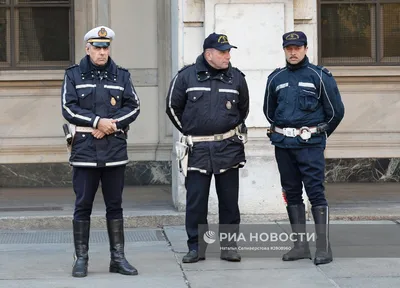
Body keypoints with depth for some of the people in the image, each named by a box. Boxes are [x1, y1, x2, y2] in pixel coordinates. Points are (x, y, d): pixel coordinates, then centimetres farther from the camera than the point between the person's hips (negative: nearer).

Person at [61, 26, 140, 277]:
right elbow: (68, 108, -5)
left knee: (115, 205, 7)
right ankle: (81, 259, 6)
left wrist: (111, 125, -12)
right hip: (84, 149, -2)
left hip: (115, 149, 2)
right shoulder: (74, 75, 5)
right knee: (83, 205, 0)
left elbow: (133, 106, 3)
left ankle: (118, 258, 12)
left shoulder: (121, 75, 10)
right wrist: (97, 121, -15)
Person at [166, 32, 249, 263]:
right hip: (198, 149, -1)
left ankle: (229, 246, 13)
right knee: (196, 201, 0)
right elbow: (173, 107, 8)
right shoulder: (187, 76, -2)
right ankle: (196, 247, 8)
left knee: (229, 199, 5)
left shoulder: (236, 77, 4)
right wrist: (190, 132, 11)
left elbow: (243, 109, 19)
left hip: (228, 148, 2)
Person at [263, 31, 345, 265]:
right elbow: (269, 111, 23)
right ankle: (300, 245, 15)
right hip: (283, 145, 5)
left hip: (310, 145, -5)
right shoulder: (276, 79, 9)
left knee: (316, 192, -9)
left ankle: (324, 247, -7)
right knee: (292, 194, 8)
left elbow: (336, 111, 2)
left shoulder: (320, 76, -3)